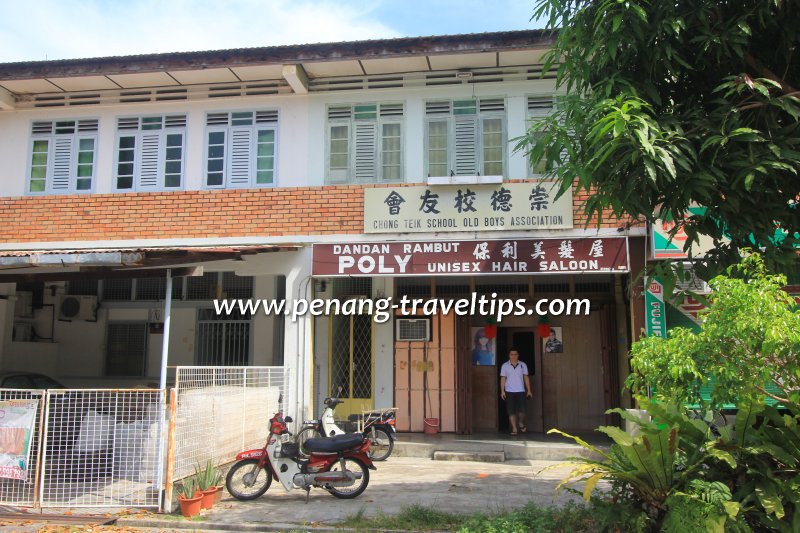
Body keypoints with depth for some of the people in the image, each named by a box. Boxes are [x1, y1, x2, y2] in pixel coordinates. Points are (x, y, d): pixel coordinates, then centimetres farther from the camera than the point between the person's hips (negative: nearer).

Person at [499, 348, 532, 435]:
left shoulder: (523, 365, 7)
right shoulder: (505, 366, 4)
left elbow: (526, 378, 9)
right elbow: (503, 379, 3)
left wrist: (529, 390, 4)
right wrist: (502, 391, -4)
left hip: (521, 391, 0)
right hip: (509, 392, 0)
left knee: (521, 410, -4)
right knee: (511, 411, -2)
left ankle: (521, 423, 24)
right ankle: (514, 428, 7)